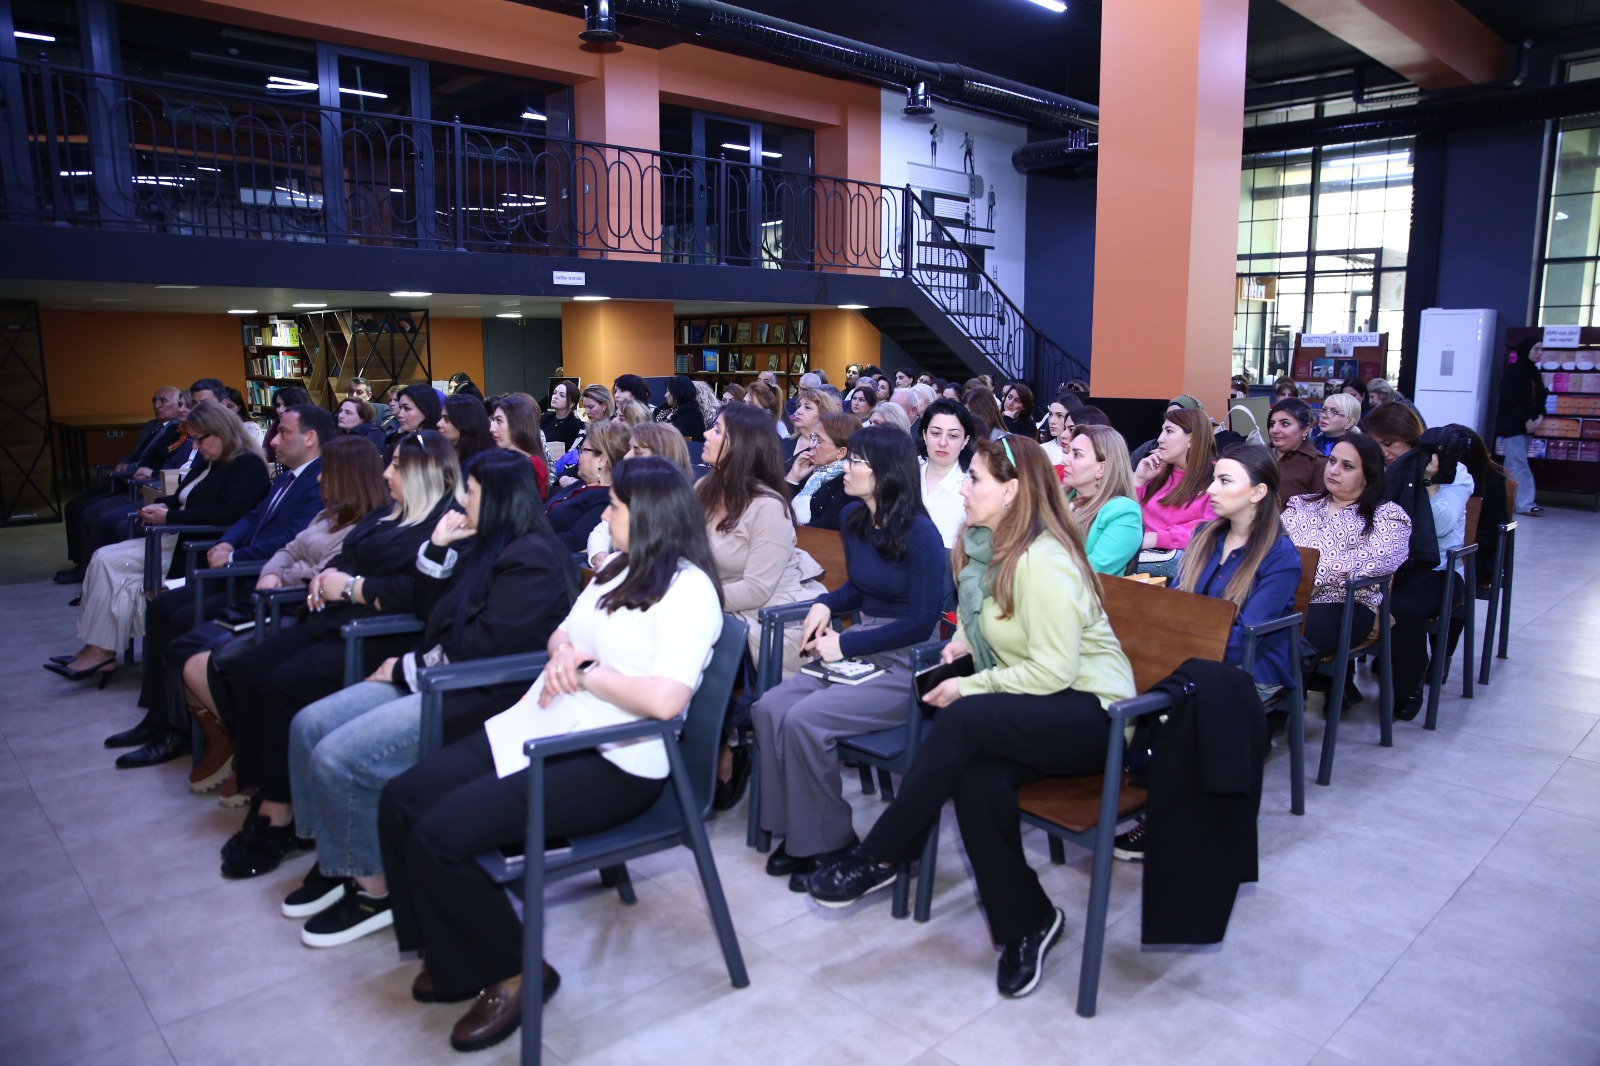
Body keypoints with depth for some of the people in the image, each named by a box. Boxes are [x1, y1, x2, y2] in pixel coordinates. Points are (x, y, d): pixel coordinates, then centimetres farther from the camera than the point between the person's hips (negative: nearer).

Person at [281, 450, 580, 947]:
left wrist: (408, 667, -10)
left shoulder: (534, 556, -14)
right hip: (439, 679, 10)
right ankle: (336, 861, 13)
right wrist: (438, 548, 7)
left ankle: (373, 891, -1)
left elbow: (483, 647, -20)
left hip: (484, 696, -10)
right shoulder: (486, 545, 17)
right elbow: (431, 610, 21)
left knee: (340, 757, -20)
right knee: (310, 725, 2)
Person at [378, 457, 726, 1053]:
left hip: (611, 763, -9)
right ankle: (453, 954, 17)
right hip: (540, 729, 10)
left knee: (440, 835, -20)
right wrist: (563, 655, -5)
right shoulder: (620, 571, 15)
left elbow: (664, 699, -27)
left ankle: (511, 973, 3)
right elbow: (561, 636, 19)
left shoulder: (689, 590, -14)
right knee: (400, 801, 1)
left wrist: (586, 674, -15)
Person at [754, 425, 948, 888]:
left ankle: (829, 843, -5)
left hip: (905, 664, -7)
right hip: (856, 650, 8)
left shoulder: (920, 533, -16)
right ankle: (796, 831, 0)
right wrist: (825, 604, 2)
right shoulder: (853, 519, 8)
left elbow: (921, 622, -16)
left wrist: (846, 644, -15)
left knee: (805, 719, -26)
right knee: (769, 709, -15)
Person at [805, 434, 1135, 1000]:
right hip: (1035, 713, 7)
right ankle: (1025, 923, -7)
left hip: (1090, 710, -7)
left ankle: (877, 858, -17)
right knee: (978, 779, -26)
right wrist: (966, 639, 4)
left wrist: (971, 687, -16)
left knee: (965, 720, -32)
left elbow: (1052, 671, -22)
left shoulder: (1043, 562, -21)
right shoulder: (989, 547, 6)